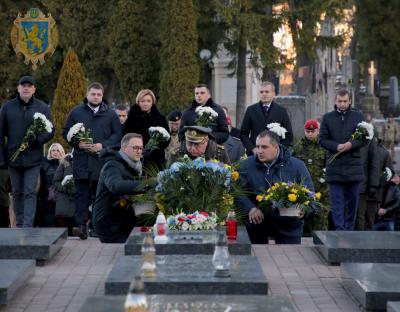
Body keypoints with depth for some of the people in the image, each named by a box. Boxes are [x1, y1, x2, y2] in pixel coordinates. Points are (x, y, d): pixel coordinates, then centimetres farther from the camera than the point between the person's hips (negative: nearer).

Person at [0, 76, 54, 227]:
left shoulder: (42, 107, 3)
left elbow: (50, 131, 4)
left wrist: (38, 139, -17)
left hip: (33, 158, -2)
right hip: (13, 157, 2)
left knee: (30, 193, -8)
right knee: (17, 193, 9)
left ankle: (28, 226, -11)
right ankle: (19, 225, 17)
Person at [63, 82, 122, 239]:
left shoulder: (110, 114, 9)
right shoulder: (76, 112, 10)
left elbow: (118, 134, 6)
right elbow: (66, 132, 10)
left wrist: (103, 145, -9)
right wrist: (78, 143, -7)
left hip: (102, 160, 0)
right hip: (81, 160, 0)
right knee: (81, 193, -6)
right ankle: (81, 226, -10)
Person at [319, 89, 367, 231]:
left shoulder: (358, 116, 6)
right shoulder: (327, 118, 6)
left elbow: (365, 138, 3)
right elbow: (322, 139, 3)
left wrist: (352, 144, -14)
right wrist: (337, 147, -14)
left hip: (353, 165, 1)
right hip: (334, 166, -1)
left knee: (353, 199, 7)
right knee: (336, 202, -3)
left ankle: (349, 229, 16)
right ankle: (339, 230, -3)